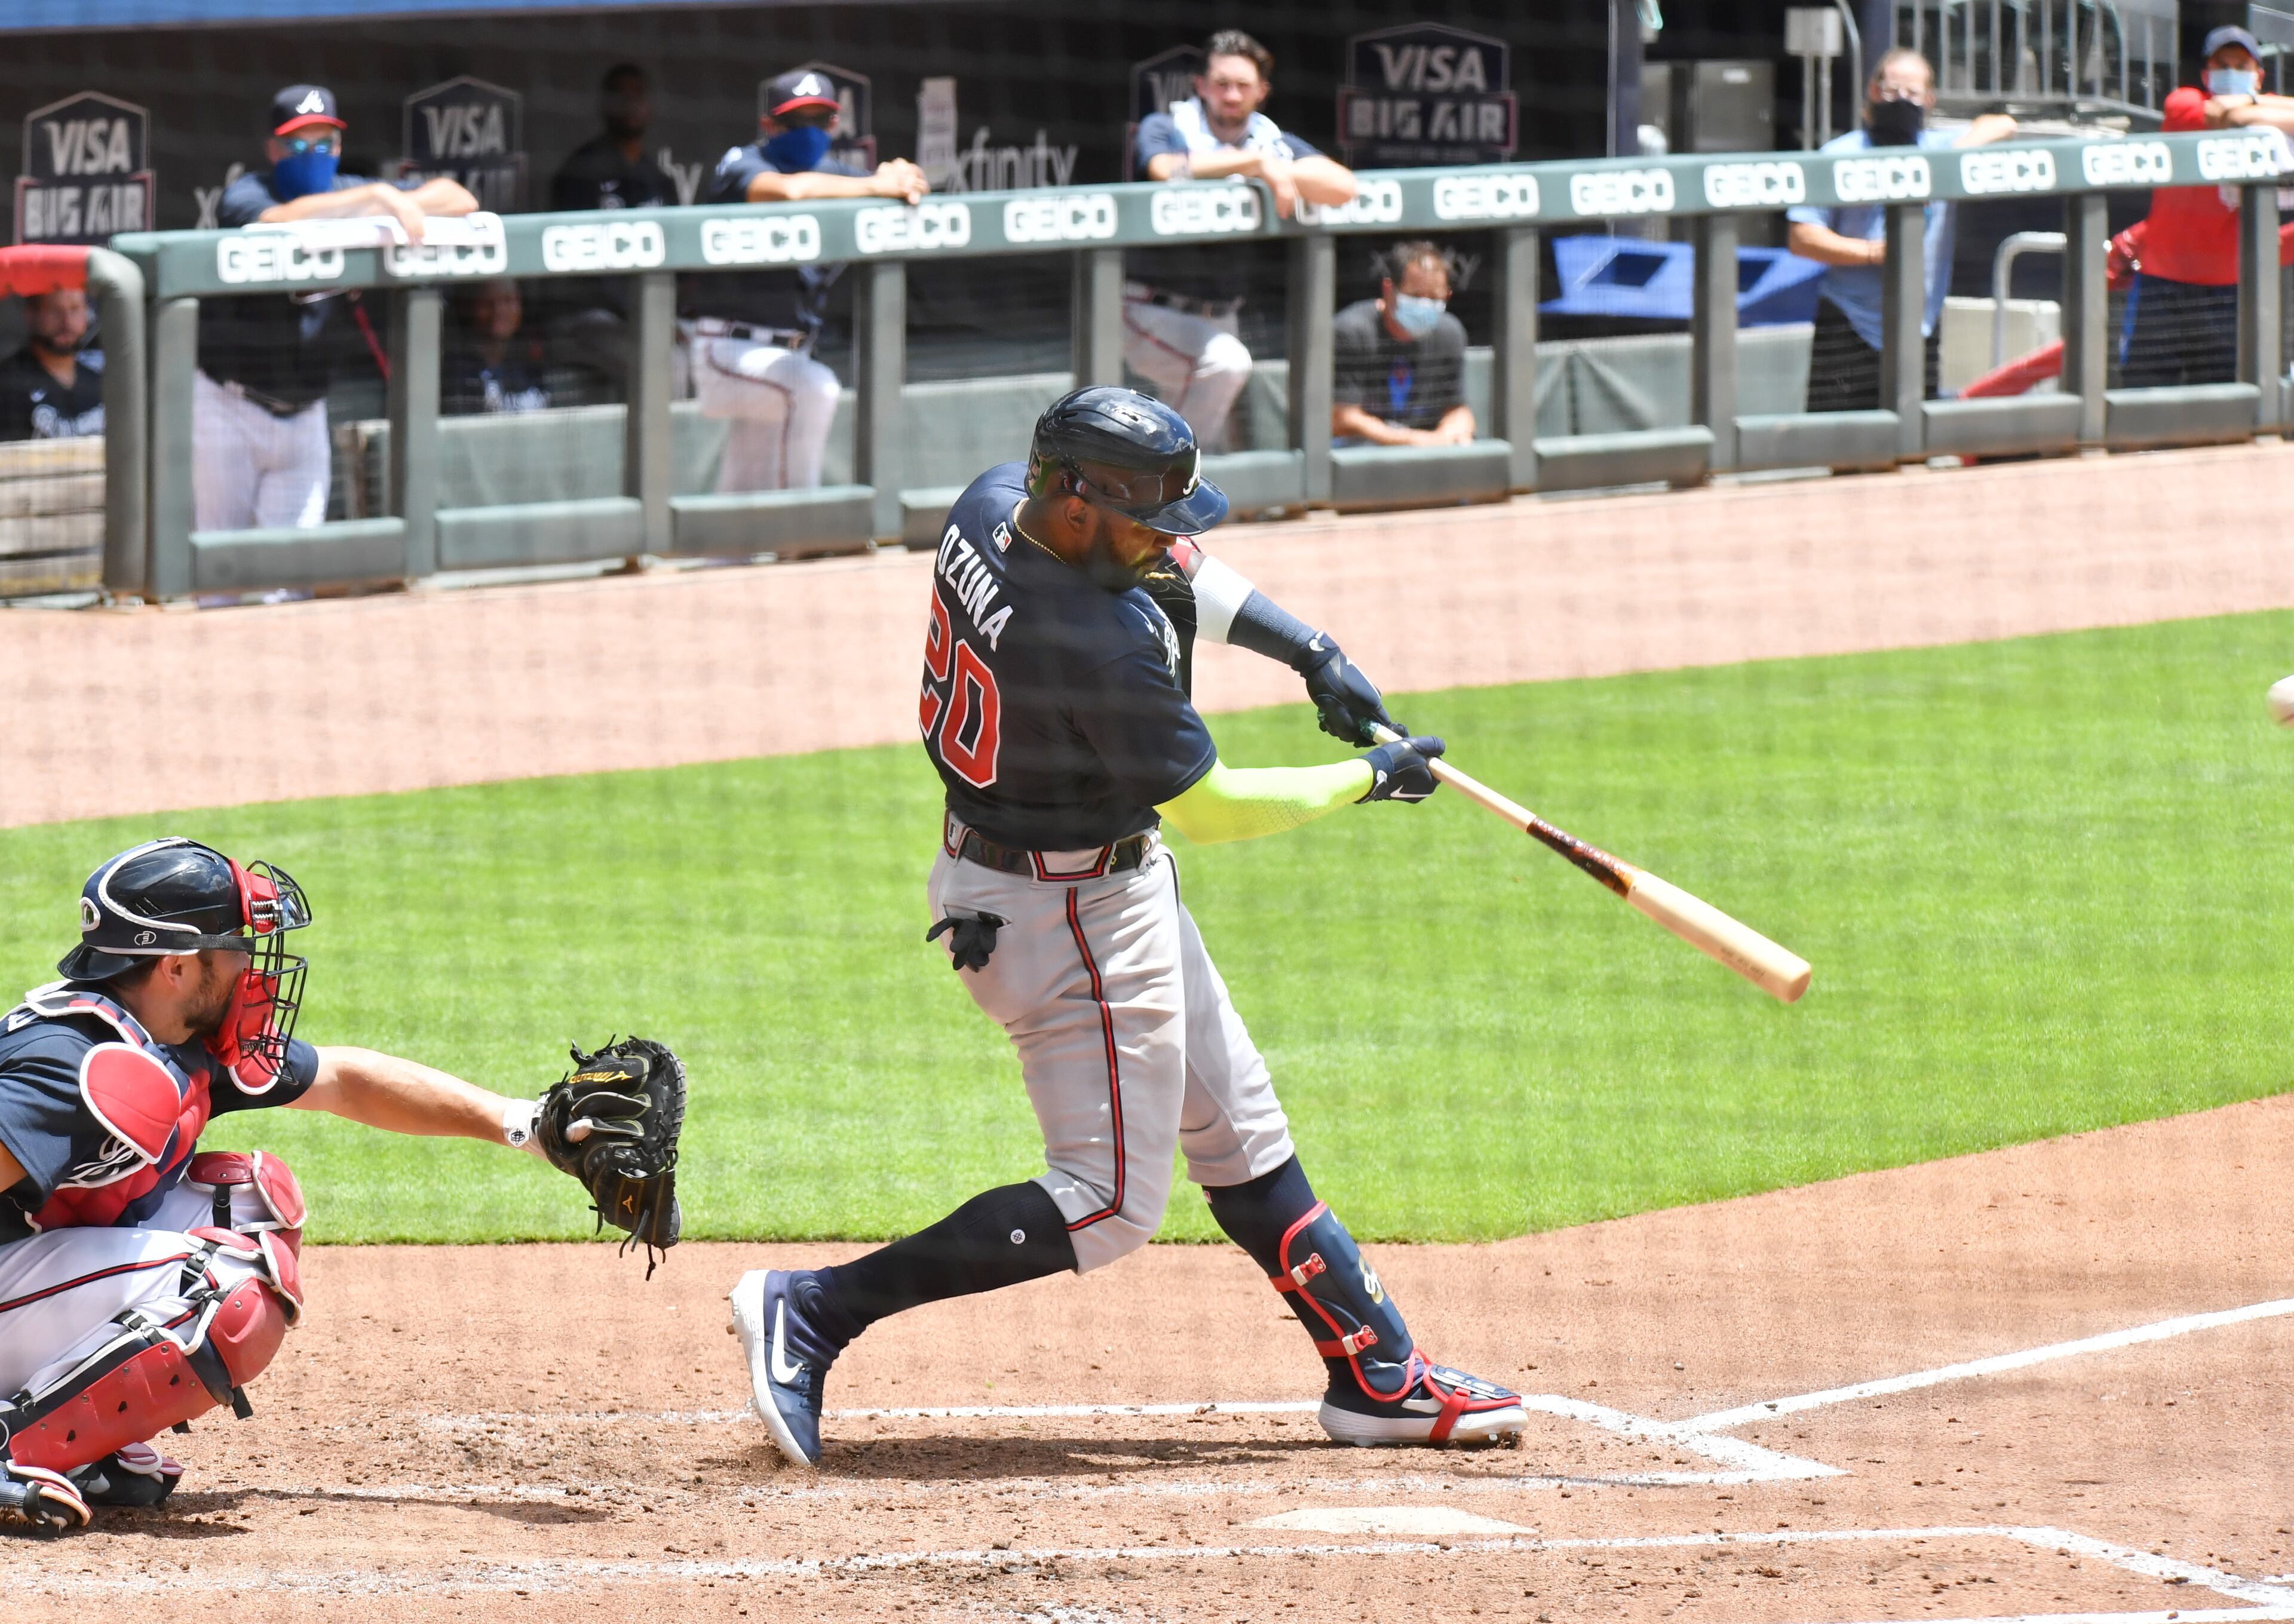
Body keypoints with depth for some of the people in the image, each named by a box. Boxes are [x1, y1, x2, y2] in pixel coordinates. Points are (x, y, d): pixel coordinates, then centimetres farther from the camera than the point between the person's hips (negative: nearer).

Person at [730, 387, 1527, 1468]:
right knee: (1107, 1204, -3)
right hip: (1080, 919, -10)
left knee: (1239, 1135, 17)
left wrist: (1305, 647, 4)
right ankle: (816, 1311, -6)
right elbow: (1208, 808, -19)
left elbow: (1166, 571, 12)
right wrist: (1368, 778, -6)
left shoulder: (991, 504, -7)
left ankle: (1377, 1375, 26)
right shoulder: (1104, 646, -33)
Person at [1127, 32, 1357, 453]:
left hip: (1219, 318, 6)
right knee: (1227, 361, -31)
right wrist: (1257, 162, -26)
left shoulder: (1276, 144, 7)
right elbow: (1167, 170, -28)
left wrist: (1277, 171, -20)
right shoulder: (1164, 130, -4)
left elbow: (1343, 187, -8)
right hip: (1153, 313, -6)